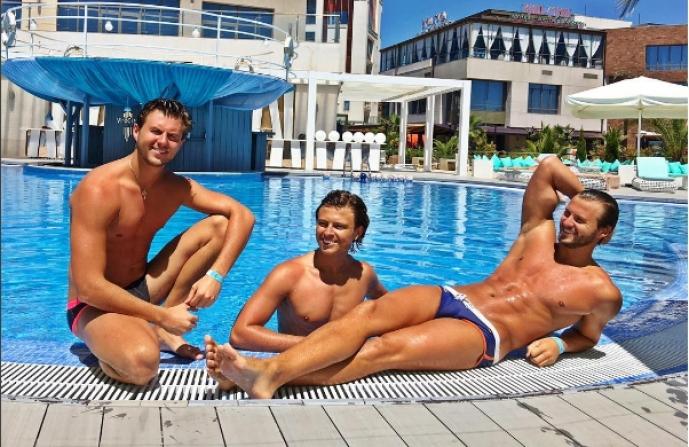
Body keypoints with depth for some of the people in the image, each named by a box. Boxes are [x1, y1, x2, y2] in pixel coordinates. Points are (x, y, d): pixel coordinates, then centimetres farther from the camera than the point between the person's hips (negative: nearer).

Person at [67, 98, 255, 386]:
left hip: (142, 289, 7)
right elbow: (89, 287, -27)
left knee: (219, 225, -4)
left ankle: (162, 330, -2)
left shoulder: (177, 187, -2)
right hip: (96, 306, -7)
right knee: (142, 361, -41)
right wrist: (162, 316, -24)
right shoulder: (99, 189, -23)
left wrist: (215, 275, -21)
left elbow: (242, 215, -5)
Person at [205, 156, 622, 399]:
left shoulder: (601, 291, 5)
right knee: (368, 312, -26)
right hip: (449, 297, 5)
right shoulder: (540, 231, 14)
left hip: (484, 336, -4)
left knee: (386, 349, -30)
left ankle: (272, 378, -42)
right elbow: (548, 166, 14)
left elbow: (587, 335, 19)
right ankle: (268, 366, -42)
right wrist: (585, 195, 22)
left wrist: (557, 344, -1)